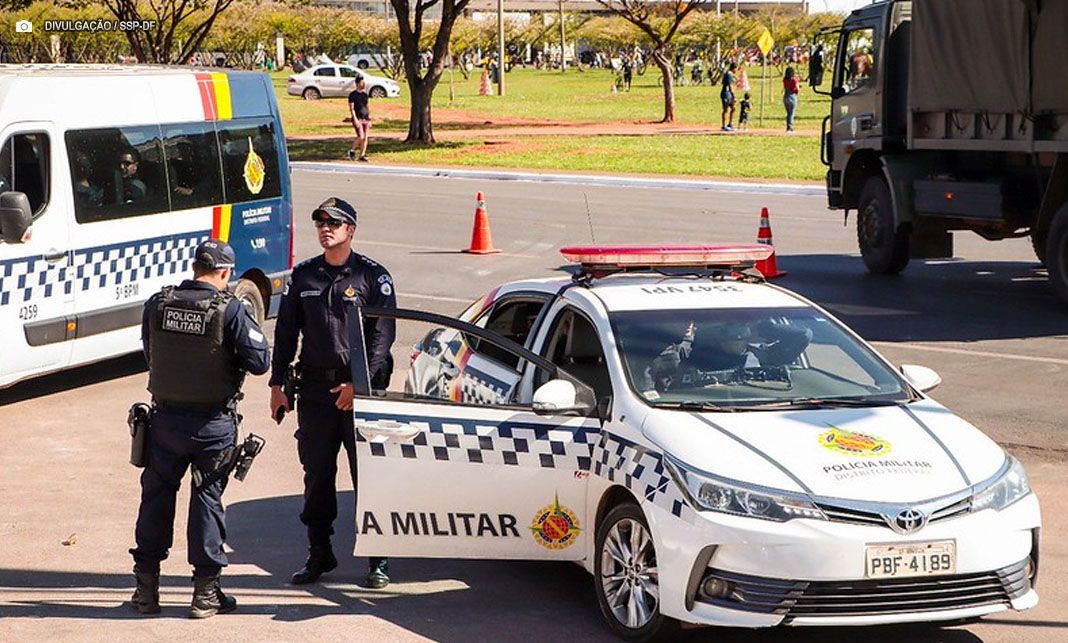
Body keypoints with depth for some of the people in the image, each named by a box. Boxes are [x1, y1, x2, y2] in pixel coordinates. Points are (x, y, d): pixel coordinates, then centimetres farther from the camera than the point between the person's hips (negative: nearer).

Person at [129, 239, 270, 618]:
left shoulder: (157, 304, -3)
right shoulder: (229, 311, -15)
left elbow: (150, 354, 10)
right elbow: (260, 362, -13)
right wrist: (253, 331, 6)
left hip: (165, 418, 3)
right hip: (213, 424, -3)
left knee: (156, 497, 15)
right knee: (208, 499, 8)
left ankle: (146, 588, 20)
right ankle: (206, 593, 11)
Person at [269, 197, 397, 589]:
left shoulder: (372, 276, -1)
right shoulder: (304, 276, 11)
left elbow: (383, 334, -6)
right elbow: (286, 332, 14)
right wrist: (277, 385, 8)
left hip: (361, 388, -4)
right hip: (314, 388, 4)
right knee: (317, 475, 7)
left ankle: (378, 559, 4)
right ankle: (319, 553, 17)